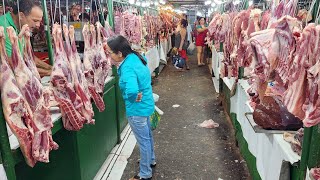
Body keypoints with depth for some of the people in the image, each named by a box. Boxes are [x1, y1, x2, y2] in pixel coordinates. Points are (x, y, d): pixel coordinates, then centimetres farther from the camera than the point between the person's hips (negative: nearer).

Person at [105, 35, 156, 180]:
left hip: (137, 109, -9)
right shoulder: (134, 56, -4)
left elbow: (132, 90, -46)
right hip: (146, 103, 9)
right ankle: (150, 160, 49)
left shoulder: (128, 68, -30)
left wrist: (134, 98, -27)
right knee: (147, 135, 26)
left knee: (143, 140, 8)